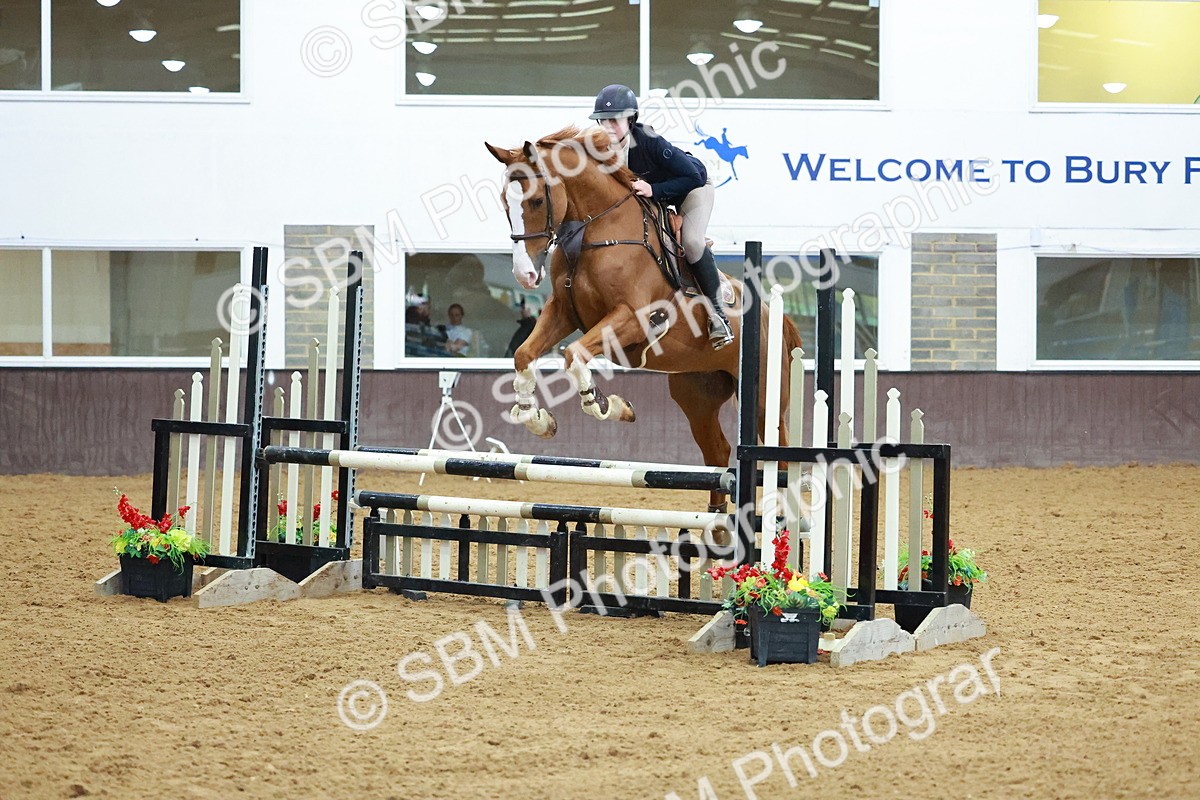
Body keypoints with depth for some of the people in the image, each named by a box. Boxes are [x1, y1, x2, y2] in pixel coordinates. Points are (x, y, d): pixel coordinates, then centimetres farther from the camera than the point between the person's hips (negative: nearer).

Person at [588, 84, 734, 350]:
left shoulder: (649, 142, -37)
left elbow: (694, 177, -34)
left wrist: (653, 190, -44)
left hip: (693, 187, -7)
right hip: (655, 195, 7)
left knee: (692, 241, -26)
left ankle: (717, 310, -13)